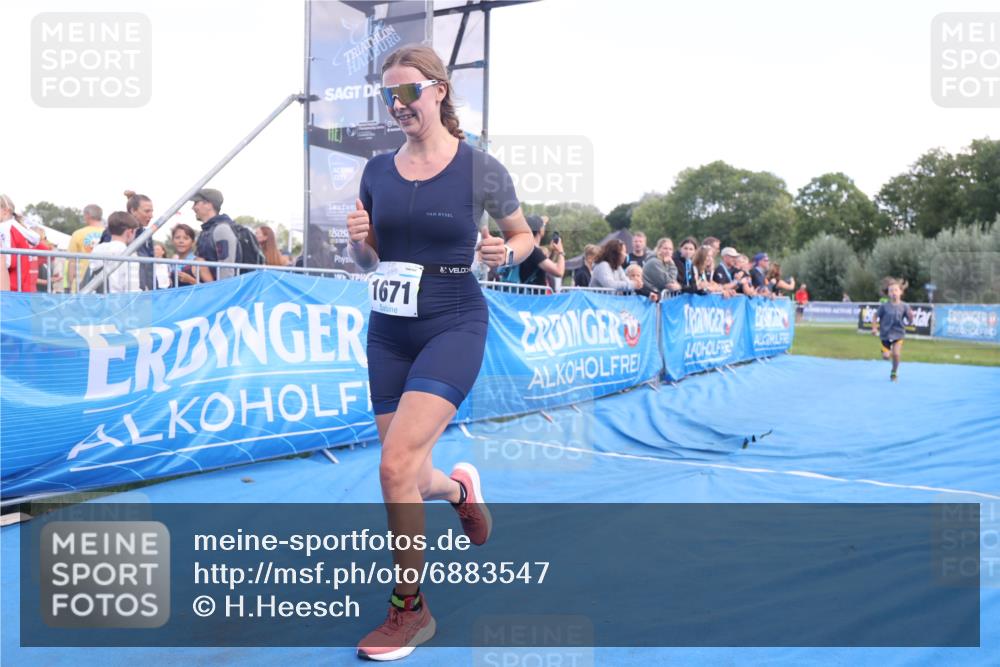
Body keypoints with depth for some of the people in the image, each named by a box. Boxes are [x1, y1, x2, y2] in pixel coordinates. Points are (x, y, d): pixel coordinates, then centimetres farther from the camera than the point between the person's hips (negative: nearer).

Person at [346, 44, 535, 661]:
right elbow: (367, 261, 14)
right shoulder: (378, 171, 7)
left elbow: (525, 235, 8)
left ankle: (408, 610, 4)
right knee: (412, 479, 6)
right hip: (389, 329, 5)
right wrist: (360, 240, -8)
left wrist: (505, 252, -14)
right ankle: (458, 488, 45)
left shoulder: (481, 168, -4)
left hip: (454, 325, -5)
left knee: (395, 464, -17)